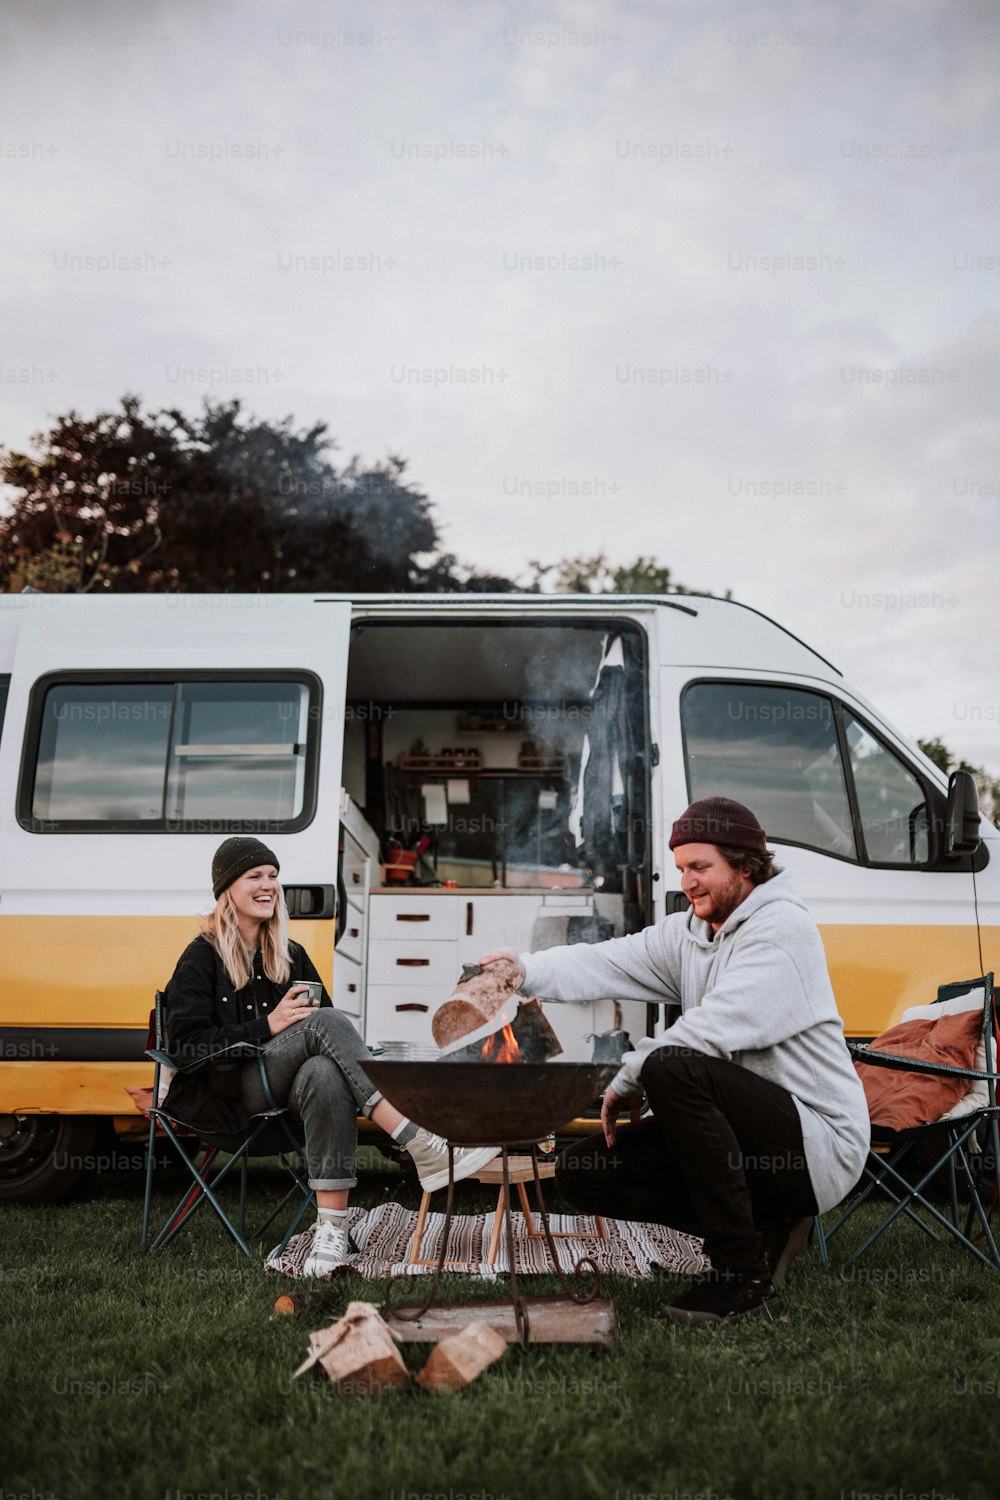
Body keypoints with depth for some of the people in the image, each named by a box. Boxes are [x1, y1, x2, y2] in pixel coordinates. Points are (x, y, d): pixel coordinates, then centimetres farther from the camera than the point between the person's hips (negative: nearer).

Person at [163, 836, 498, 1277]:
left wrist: (301, 1026, -8)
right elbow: (185, 1047, -8)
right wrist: (267, 1028, -15)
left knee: (324, 1073, -36)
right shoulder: (201, 958, 4)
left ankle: (332, 1225, -41)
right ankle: (422, 1147, -40)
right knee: (325, 1022, -30)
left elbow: (325, 1034, 17)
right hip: (225, 1095, -4)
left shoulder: (291, 956, 19)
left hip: (281, 1091, 4)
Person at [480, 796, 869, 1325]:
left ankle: (744, 1278, -20)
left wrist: (626, 1080, -13)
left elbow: (712, 1031, -24)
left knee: (673, 1068, -33)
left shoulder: (782, 929, -14)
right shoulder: (686, 934, 10)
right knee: (581, 1172, 0)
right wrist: (526, 970, -22)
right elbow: (604, 964, -3)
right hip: (746, 1131, 8)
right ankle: (762, 1227, 6)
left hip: (819, 1141, -8)